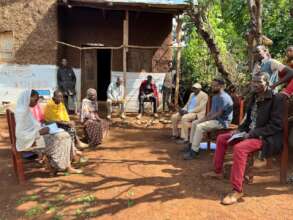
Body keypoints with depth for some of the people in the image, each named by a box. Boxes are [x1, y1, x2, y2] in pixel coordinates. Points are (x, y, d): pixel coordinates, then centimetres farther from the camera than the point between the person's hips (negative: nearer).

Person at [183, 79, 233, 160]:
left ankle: (194, 151, -23)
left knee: (200, 127, -27)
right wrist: (205, 118, 1)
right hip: (214, 118, 10)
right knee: (194, 123, 5)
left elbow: (219, 114, -23)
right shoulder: (215, 96, 13)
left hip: (222, 121, -10)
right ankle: (191, 145, 7)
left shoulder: (224, 97, -19)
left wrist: (206, 119, -19)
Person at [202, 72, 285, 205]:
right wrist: (239, 130, 0)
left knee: (239, 148, -34)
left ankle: (237, 190, -25)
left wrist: (252, 133, -25)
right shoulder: (254, 98, 10)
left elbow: (276, 126, -20)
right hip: (250, 133, 9)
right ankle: (217, 171, 19)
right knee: (221, 138, 8)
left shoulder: (277, 99, -15)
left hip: (267, 138, -9)